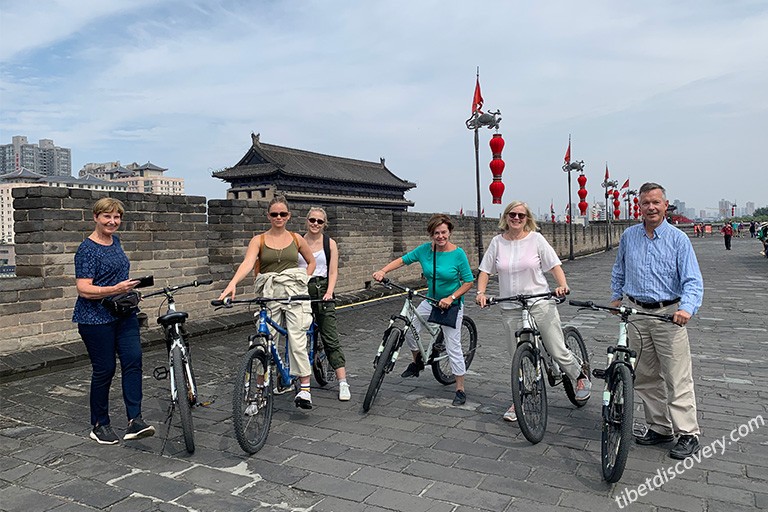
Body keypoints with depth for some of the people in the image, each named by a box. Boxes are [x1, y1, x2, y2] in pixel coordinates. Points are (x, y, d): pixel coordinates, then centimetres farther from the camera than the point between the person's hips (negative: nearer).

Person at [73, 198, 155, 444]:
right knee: (104, 369, 1)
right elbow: (84, 289, -20)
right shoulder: (87, 249, -13)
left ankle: (135, 420, -6)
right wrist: (115, 290, -31)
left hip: (124, 315, 6)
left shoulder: (115, 241, 9)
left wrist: (129, 289, 20)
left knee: (133, 360, -7)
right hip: (96, 319, -6)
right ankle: (100, 425, 19)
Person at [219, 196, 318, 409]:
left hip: (294, 293, 0)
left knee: (297, 341, -10)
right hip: (269, 294, 0)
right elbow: (247, 263, -14)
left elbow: (311, 262, 22)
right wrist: (232, 283, -32)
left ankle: (305, 388, -4)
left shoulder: (296, 239, 9)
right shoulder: (259, 240, 3)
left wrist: (302, 282, 7)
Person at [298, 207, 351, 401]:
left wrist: (329, 292, -16)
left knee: (331, 338, -6)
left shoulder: (330, 243, 4)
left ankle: (343, 382, -7)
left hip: (321, 289, -2)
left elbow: (333, 272, -1)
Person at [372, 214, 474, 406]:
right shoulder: (425, 250, -7)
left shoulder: (458, 253, -17)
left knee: (453, 347, -4)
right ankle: (417, 362, 27)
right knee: (409, 328, -3)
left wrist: (451, 298, -22)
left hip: (452, 304, -4)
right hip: (431, 300, 5)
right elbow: (403, 260, -1)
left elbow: (469, 282, -12)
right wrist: (383, 271, -15)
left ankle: (460, 390, 10)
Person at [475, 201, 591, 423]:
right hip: (511, 309, 2)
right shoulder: (498, 242, 4)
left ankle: (581, 378, 33)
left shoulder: (536, 239, -2)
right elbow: (485, 271, 7)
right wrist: (480, 292, -8)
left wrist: (562, 285, -19)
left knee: (557, 351, 3)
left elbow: (555, 265, -2)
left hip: (540, 304, -2)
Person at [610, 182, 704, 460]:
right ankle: (660, 428, 24)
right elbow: (619, 271, 23)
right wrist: (616, 296, 15)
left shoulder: (678, 239, -5)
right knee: (645, 378, 11)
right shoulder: (628, 237, 7)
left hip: (669, 315, -4)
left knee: (677, 379, -3)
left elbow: (693, 281, -12)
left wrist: (686, 308, -27)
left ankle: (688, 434, 9)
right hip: (637, 315, 4)